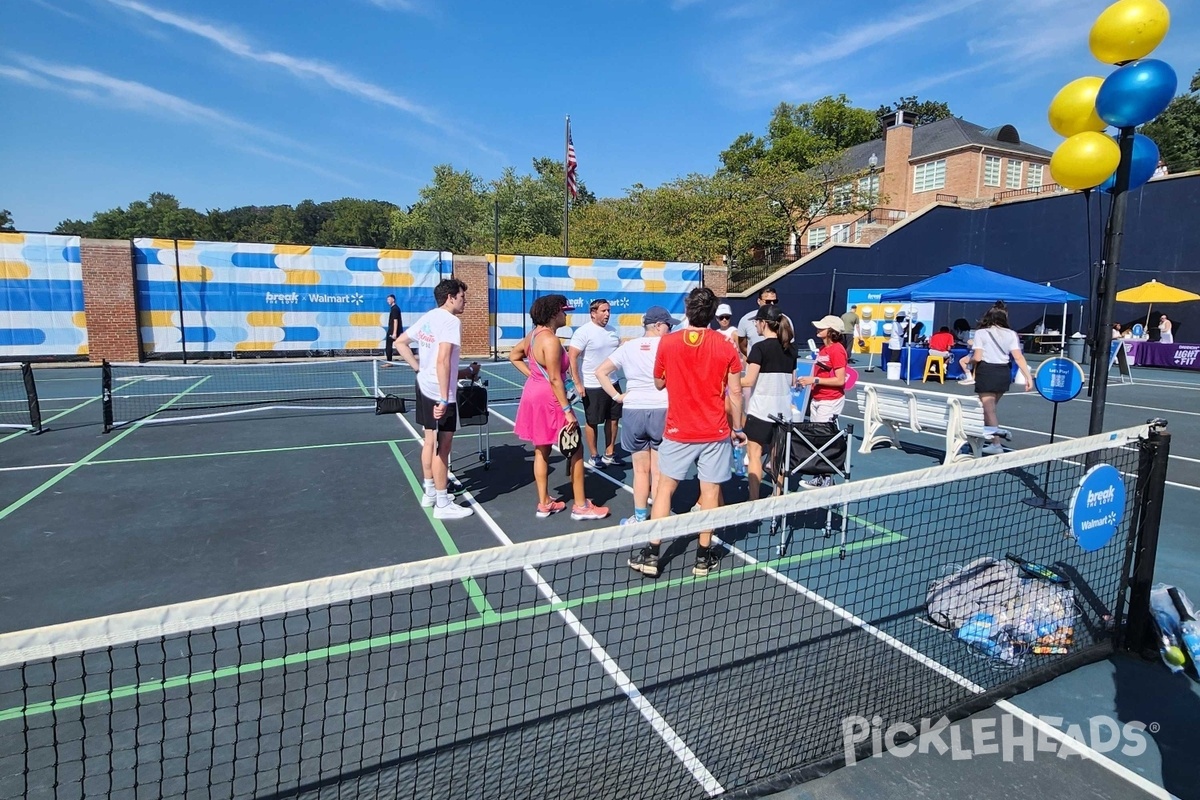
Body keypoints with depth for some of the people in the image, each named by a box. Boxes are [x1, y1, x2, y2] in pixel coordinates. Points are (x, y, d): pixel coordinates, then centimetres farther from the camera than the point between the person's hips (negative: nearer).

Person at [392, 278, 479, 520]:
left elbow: (400, 342, 17)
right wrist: (444, 399, -27)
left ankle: (429, 492, 31)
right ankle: (443, 504, 7)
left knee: (430, 440, 18)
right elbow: (442, 361, -26)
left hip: (424, 386, 9)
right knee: (443, 445, -1)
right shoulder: (451, 321, -17)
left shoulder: (427, 318, 10)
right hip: (439, 392, -9)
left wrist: (419, 367, 15)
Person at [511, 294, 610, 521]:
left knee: (541, 451, 15)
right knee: (575, 450, 2)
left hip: (534, 396, 10)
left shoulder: (534, 334, 8)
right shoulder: (550, 340, -21)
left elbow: (513, 355, 21)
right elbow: (555, 379, -24)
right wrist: (567, 410, -21)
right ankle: (580, 505, 10)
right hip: (548, 400, -10)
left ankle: (544, 503, 23)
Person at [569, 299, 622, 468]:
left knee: (613, 419, 12)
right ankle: (594, 456, 19)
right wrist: (577, 384, -20)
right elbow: (572, 357, -17)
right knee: (592, 422, 5)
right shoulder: (583, 332, -13)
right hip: (592, 387, -7)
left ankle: (609, 454, 25)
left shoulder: (612, 331, 8)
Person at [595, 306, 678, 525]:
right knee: (659, 473, 8)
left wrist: (617, 396, 6)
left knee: (641, 470, 15)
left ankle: (640, 518, 24)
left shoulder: (628, 346, 6)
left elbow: (600, 371, 6)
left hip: (633, 411, 3)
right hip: (662, 412, -2)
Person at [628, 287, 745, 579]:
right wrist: (737, 428, 9)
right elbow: (735, 393, -3)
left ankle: (651, 554, 13)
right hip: (715, 433, 0)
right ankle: (704, 557, 18)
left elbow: (659, 383, 7)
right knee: (710, 491, 9)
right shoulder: (725, 347, -7)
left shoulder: (667, 343, -6)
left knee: (664, 488, 10)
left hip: (678, 431, 0)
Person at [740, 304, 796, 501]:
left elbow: (749, 381, -17)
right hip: (783, 410, 6)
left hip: (761, 410, -6)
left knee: (754, 455, 1)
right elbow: (791, 381, 14)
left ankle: (754, 500, 1)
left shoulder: (760, 347, -13)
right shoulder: (790, 349, 7)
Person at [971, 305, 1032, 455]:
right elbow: (1018, 357, -1)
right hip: (1004, 372, 5)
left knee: (989, 409, -2)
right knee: (990, 407, 21)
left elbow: (977, 358, -11)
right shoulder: (1011, 334, 7)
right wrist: (1028, 376, 0)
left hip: (986, 371, -5)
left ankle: (996, 444, -5)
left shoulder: (981, 333, -4)